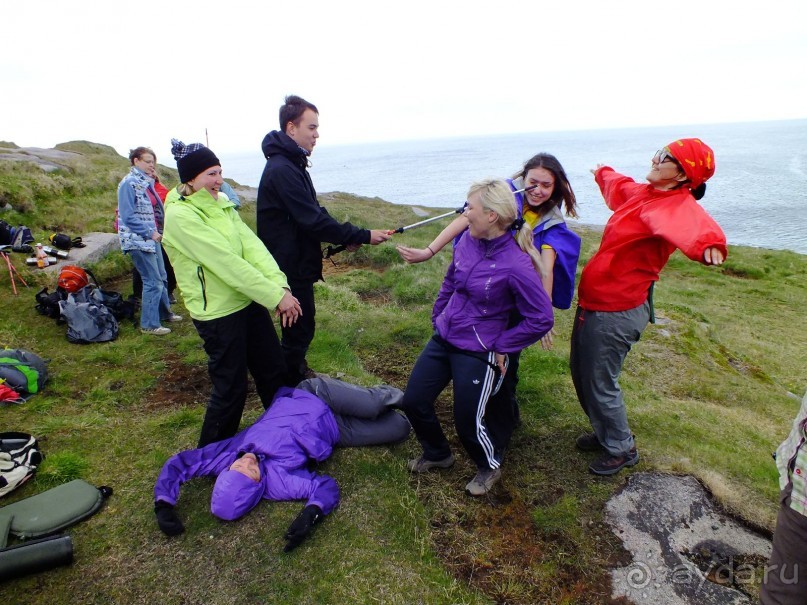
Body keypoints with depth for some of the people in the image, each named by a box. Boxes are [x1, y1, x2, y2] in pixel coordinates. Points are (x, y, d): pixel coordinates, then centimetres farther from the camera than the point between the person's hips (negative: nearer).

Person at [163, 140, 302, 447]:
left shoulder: (221, 203, 7)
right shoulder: (179, 215, -17)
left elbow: (251, 244, -5)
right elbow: (225, 261, -24)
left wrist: (280, 285, -20)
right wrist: (275, 296, -24)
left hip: (248, 302, 7)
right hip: (217, 313, -7)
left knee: (274, 373, 17)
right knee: (230, 388, 6)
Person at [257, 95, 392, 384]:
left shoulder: (291, 163, 12)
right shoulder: (282, 170, -22)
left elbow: (312, 212, 15)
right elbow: (313, 220, -26)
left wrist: (345, 238, 3)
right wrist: (363, 236, -21)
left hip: (296, 264, 10)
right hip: (291, 267, -10)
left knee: (300, 328, 22)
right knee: (299, 331, 1)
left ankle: (298, 377, 40)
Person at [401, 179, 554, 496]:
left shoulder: (516, 265, -24)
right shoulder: (468, 239, -5)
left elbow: (541, 319, -16)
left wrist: (502, 345, -11)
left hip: (477, 353, -6)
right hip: (443, 339, 7)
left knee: (468, 421, 6)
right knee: (413, 401, 10)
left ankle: (489, 467, 41)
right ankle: (437, 454, 39)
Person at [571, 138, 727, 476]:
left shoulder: (679, 206, -17)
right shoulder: (642, 193, 9)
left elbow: (694, 226, -41)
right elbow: (617, 185, 34)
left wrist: (709, 245, -64)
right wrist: (602, 173, 54)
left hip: (616, 311, -9)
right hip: (591, 300, 9)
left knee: (600, 384, 2)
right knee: (580, 373, 20)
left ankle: (621, 449, 28)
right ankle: (605, 432, 42)